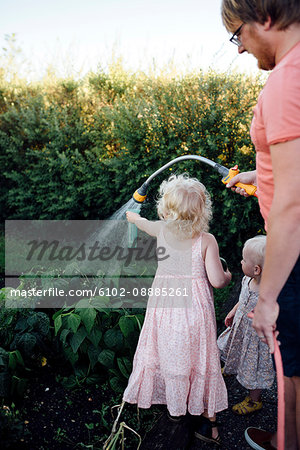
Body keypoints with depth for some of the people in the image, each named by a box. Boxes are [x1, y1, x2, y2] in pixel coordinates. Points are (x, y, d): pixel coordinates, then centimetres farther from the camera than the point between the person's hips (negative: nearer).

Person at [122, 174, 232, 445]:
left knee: (169, 357, 17)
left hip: (164, 306, 2)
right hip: (195, 308, -2)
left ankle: (175, 409, 35)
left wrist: (133, 216, 43)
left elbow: (143, 223, 20)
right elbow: (217, 280, -14)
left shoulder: (161, 230, -4)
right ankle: (207, 419, 22)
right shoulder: (207, 240, -12)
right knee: (201, 360, 12)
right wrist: (228, 276, 10)